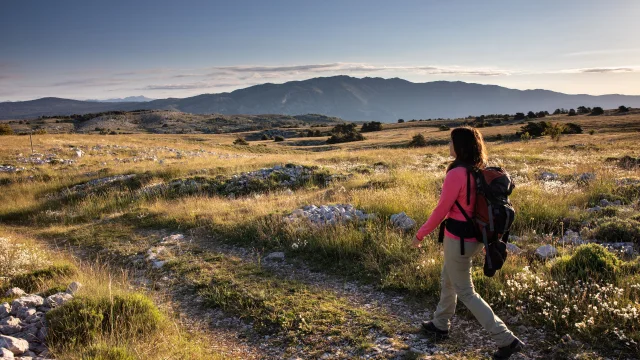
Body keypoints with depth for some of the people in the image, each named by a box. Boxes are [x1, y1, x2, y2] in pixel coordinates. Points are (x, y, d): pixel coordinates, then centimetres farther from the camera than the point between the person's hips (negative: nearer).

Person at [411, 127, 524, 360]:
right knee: (447, 280, 25)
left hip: (459, 239, -9)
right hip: (475, 236, 9)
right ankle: (440, 325, 42)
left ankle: (506, 340, 8)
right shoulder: (480, 172, 2)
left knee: (465, 292, 6)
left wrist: (420, 235, -5)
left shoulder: (456, 174, -23)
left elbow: (441, 211, -18)